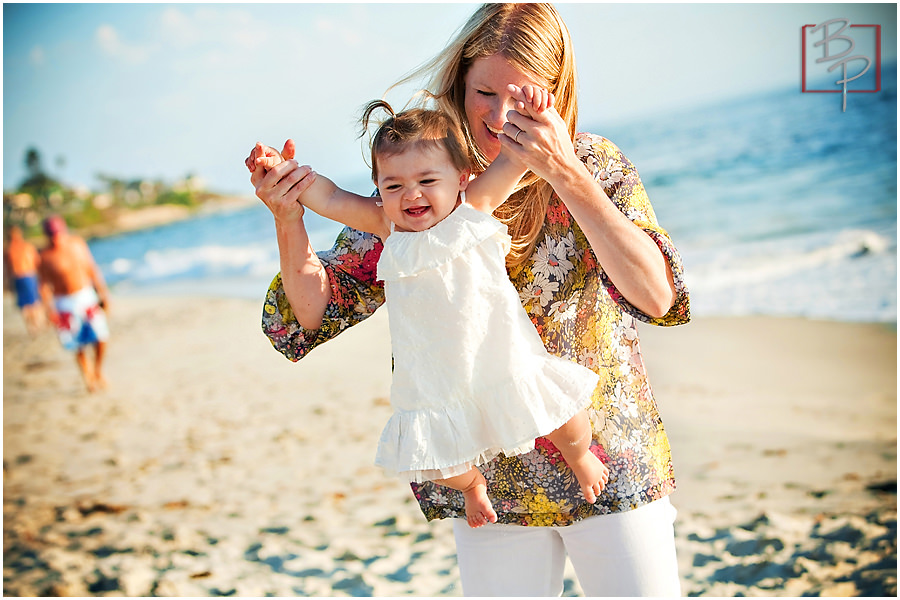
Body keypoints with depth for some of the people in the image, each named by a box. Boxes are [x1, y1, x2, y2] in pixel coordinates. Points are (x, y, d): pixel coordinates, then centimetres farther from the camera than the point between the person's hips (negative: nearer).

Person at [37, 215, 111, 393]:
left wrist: (103, 294, 12)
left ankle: (98, 370, 22)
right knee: (79, 346, -1)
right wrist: (49, 309, -17)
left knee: (101, 338, -4)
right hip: (65, 303, -3)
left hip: (87, 296, 3)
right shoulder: (45, 256, -11)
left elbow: (93, 270, 9)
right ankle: (89, 377, 19)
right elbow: (44, 285, -8)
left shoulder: (78, 243, 0)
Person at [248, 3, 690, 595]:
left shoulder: (595, 163, -9)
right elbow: (315, 310, -5)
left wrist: (566, 175, -30)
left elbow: (658, 297, -22)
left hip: (610, 470, -1)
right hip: (493, 484, 1)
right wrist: (287, 218, -23)